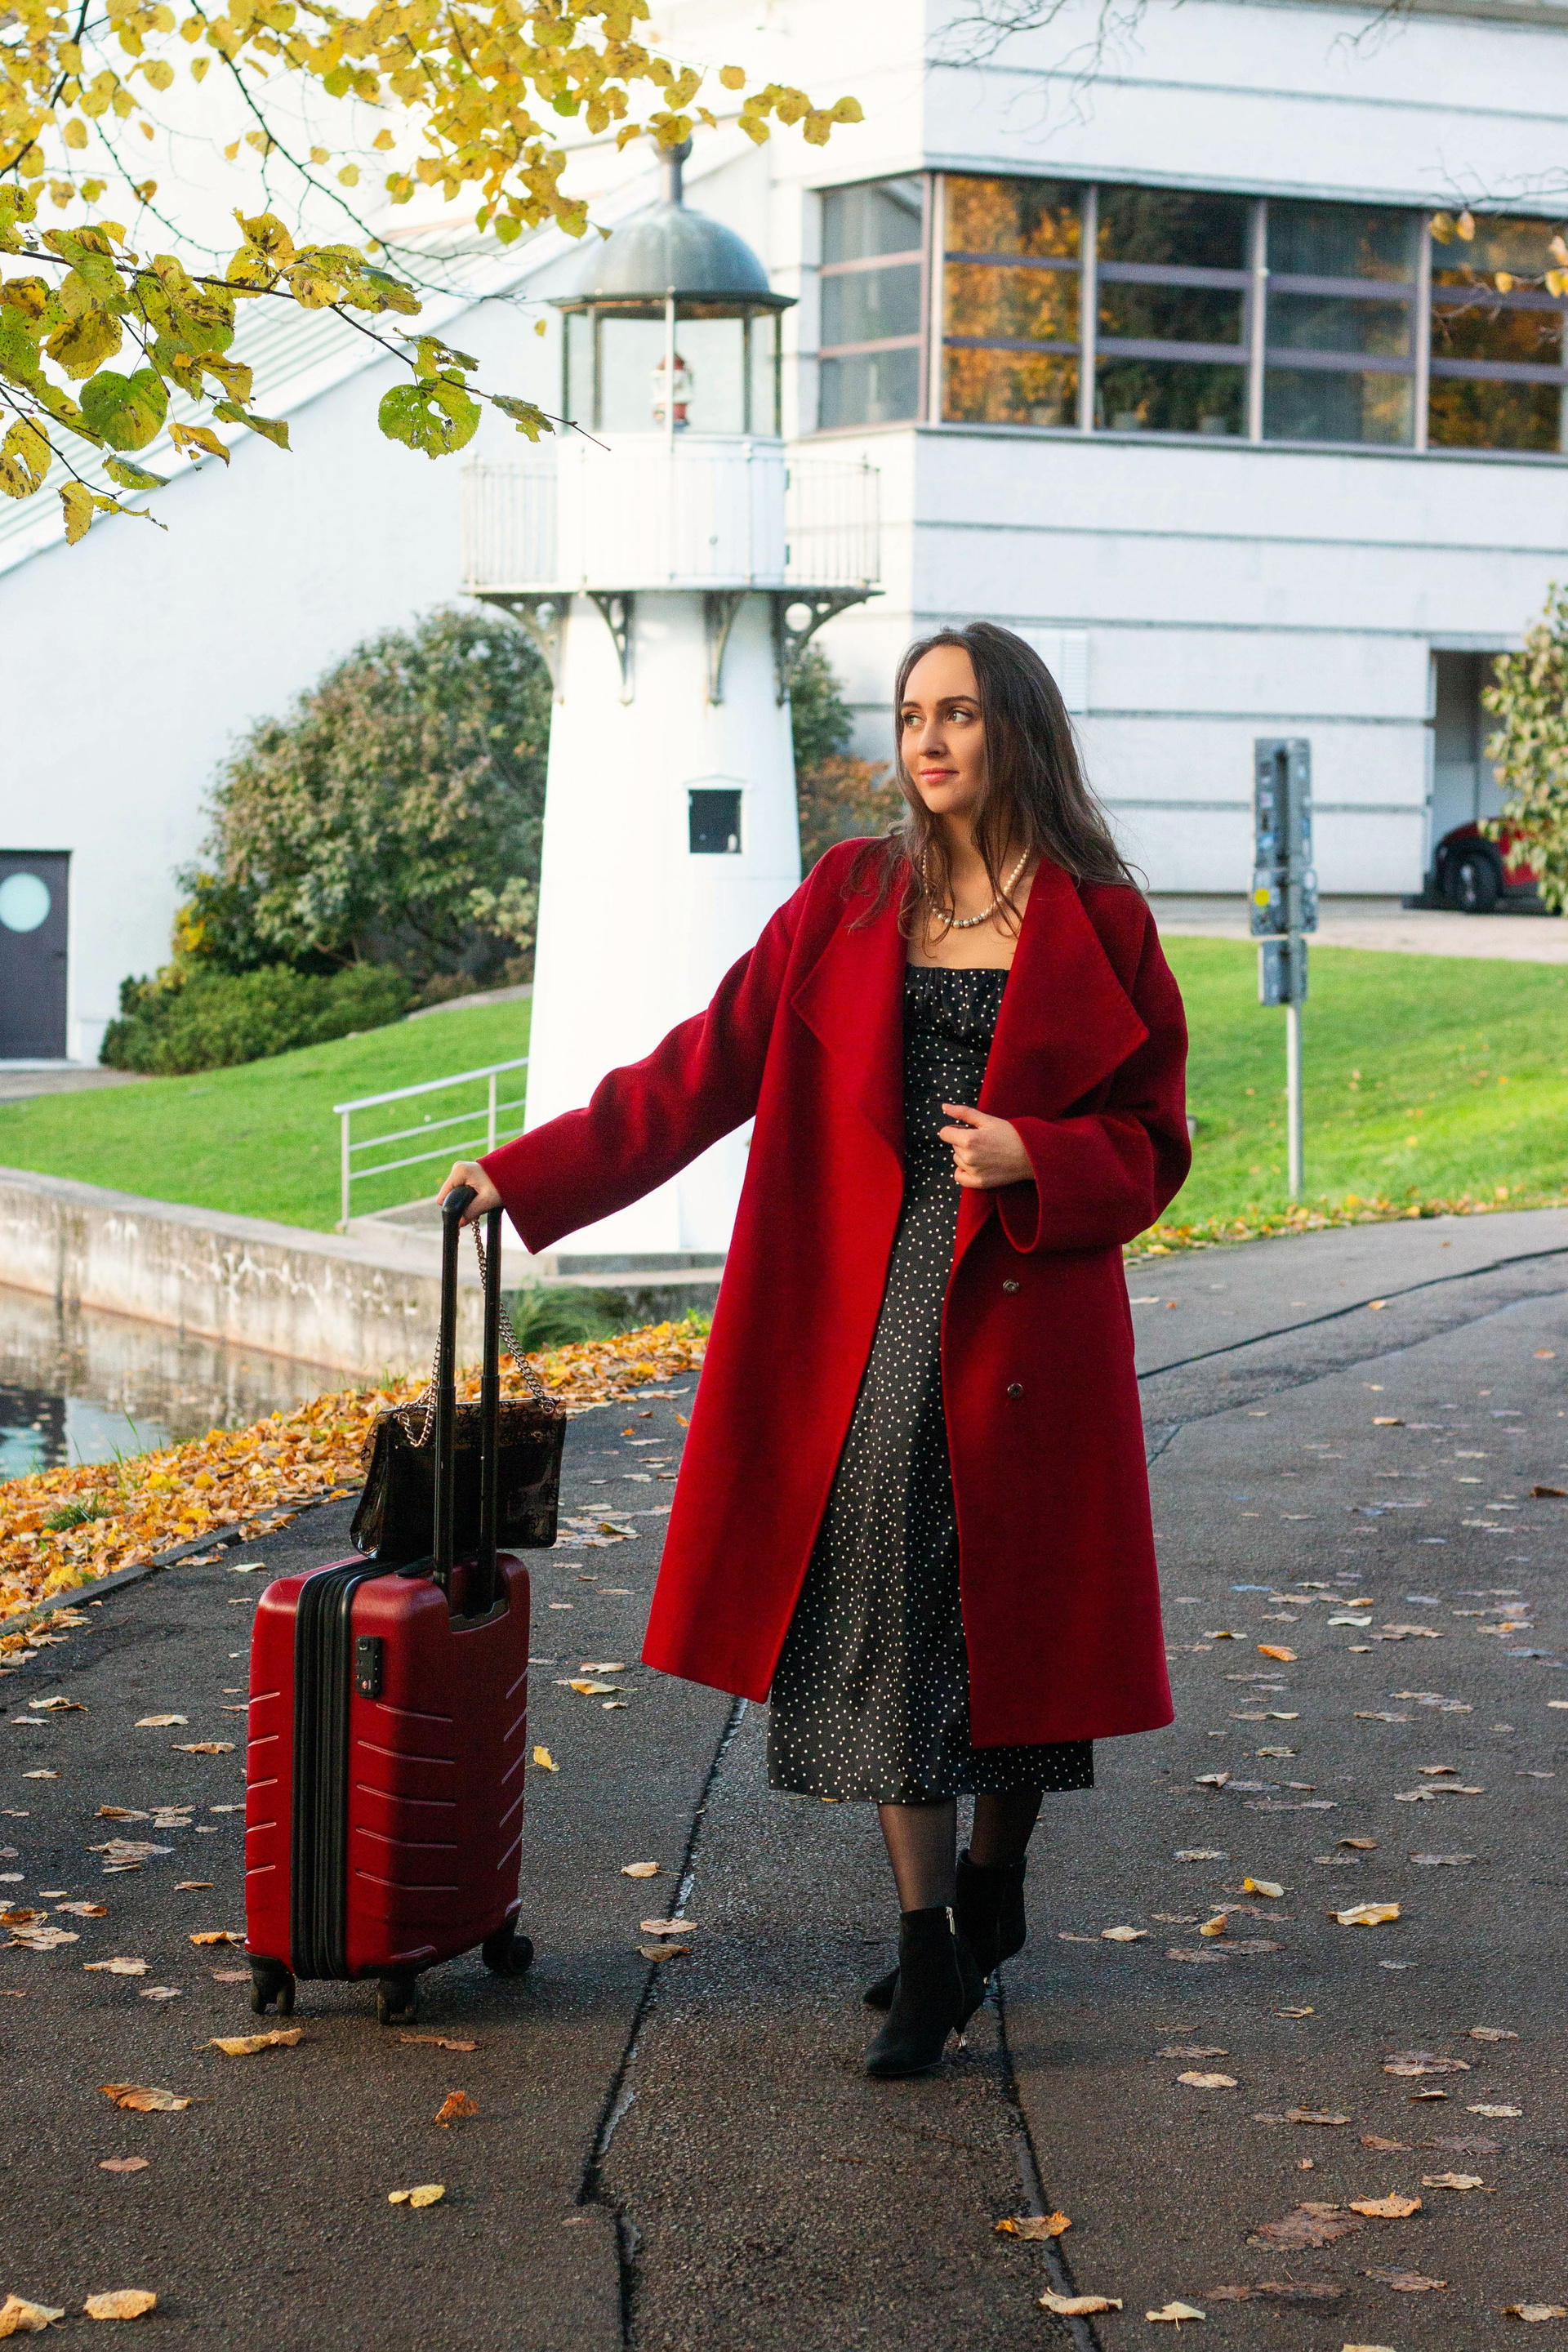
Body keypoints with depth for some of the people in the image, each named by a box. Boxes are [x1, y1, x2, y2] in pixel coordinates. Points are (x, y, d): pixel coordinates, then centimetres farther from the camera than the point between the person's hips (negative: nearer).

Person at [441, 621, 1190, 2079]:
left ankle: (991, 1887, 28)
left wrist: (1031, 1160, -16)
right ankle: (929, 1954, 2)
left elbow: (1150, 1140, 4)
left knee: (1019, 1614, 5)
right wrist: (531, 1177, 2)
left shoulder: (1098, 924, 2)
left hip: (1026, 1306, -1)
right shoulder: (849, 902, 8)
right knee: (884, 1605, -4)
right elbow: (706, 1069, 7)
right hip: (870, 1307, 2)